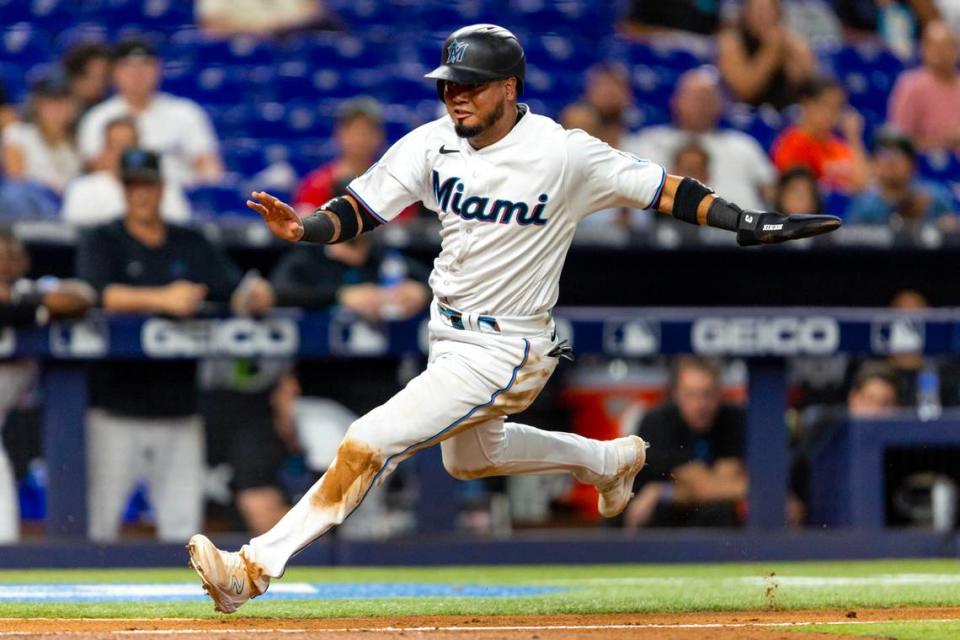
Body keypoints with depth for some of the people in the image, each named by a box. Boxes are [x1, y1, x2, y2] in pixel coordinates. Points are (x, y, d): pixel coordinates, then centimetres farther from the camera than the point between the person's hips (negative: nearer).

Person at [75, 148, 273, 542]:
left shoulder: (191, 245, 14)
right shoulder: (102, 242, 3)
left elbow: (234, 292, 6)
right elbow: (98, 294, -16)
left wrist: (254, 296, -19)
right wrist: (163, 300, -28)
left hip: (179, 407, 4)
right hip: (117, 409, -3)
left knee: (183, 524, 3)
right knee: (99, 522, -5)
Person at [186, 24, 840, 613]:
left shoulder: (564, 154, -19)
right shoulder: (433, 144, -5)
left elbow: (659, 188, -13)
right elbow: (360, 209, -4)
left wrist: (746, 220, -22)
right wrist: (302, 226, -25)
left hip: (506, 352, -8)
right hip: (449, 338, 8)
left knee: (367, 444, -19)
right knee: (469, 456, 33)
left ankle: (258, 566, -17)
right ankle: (611, 459, 53)